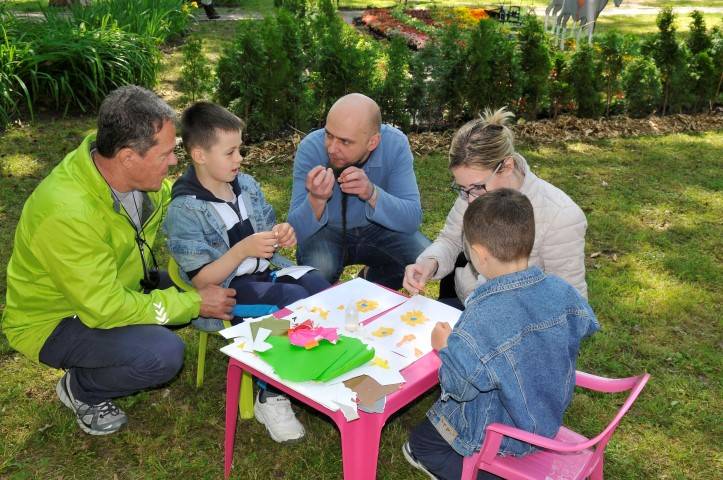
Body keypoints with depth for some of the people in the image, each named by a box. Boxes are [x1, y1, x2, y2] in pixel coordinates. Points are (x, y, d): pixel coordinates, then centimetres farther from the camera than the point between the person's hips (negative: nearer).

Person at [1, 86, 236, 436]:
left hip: (113, 287, 7)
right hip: (55, 319, -7)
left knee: (194, 285, -5)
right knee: (163, 354, -27)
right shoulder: (66, 213, -37)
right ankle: (81, 390, 2)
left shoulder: (133, 173, -16)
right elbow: (106, 308, -31)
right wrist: (194, 304, -24)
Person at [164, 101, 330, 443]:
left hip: (265, 272, 6)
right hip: (226, 291, -6)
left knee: (318, 286, -20)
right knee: (295, 301, -28)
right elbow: (200, 281, -16)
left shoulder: (246, 184, 6)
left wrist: (281, 235, -7)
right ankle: (271, 398, -13)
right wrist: (243, 250, -27)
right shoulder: (185, 210, -14)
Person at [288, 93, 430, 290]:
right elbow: (298, 231, -23)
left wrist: (372, 194, -42)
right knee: (317, 268, -32)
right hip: (327, 232, -1)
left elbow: (412, 219, -25)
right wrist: (316, 200, -45)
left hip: (377, 230, 2)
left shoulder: (395, 144, -22)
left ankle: (372, 283, 8)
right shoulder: (310, 148, -24)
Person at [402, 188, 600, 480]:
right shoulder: (563, 292, -17)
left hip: (501, 434, -7)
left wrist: (445, 346, -7)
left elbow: (459, 386, -27)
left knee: (419, 441, 17)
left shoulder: (483, 317, -35)